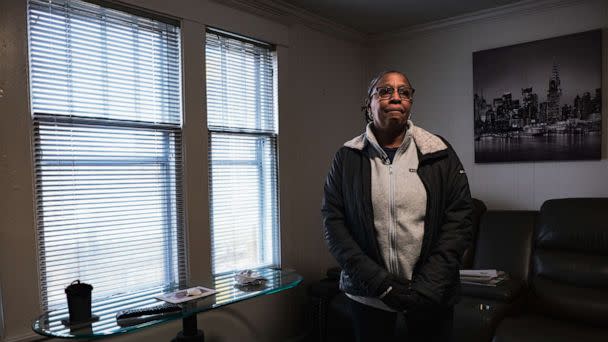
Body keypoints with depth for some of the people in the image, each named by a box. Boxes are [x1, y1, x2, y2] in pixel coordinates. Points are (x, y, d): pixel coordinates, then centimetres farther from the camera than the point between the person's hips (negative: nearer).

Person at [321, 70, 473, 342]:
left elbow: (459, 219, -4)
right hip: (367, 294, 0)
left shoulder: (439, 153, -2)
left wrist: (427, 287, -12)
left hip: (431, 294, 0)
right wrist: (377, 281, -14)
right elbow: (333, 220, -6)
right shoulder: (347, 157, -2)